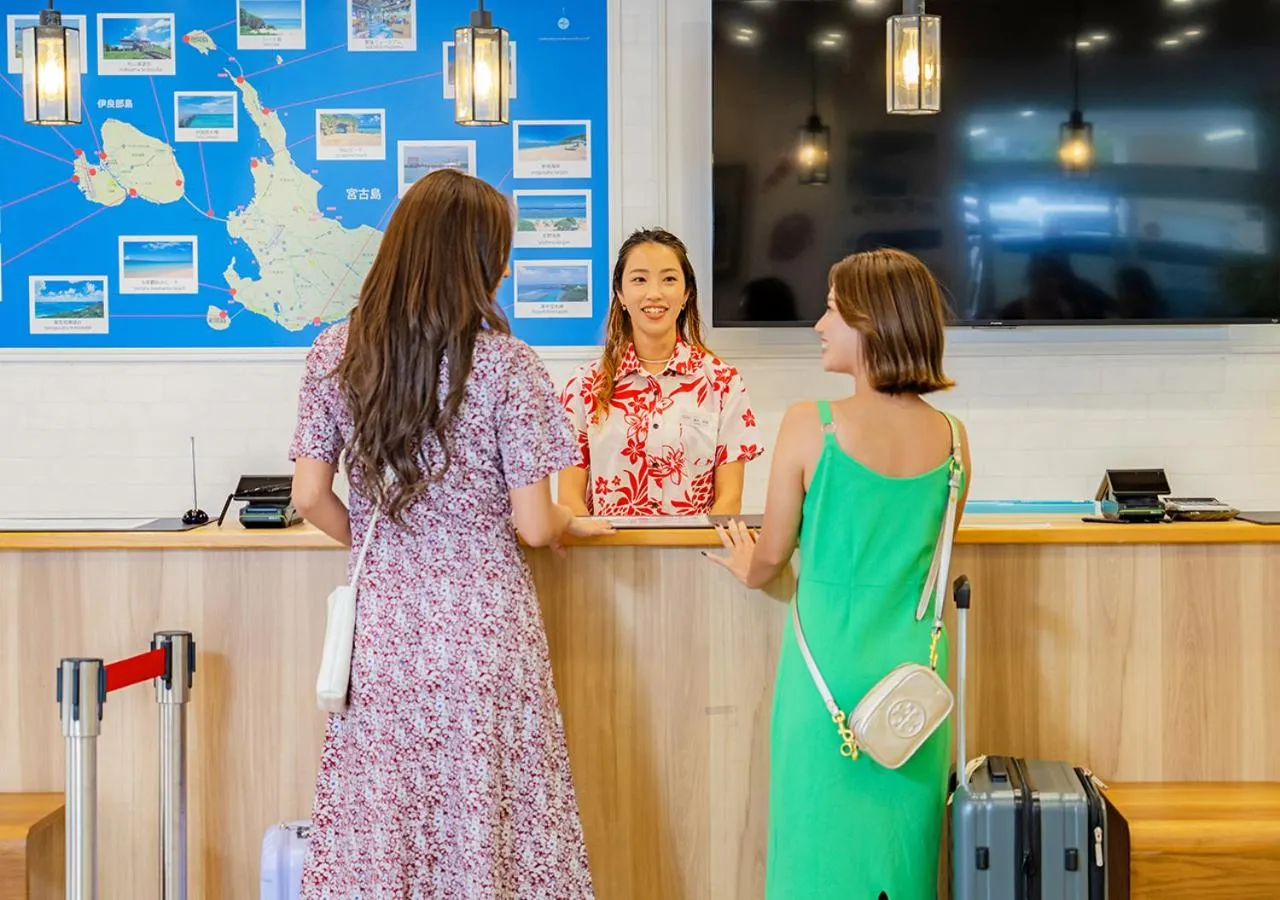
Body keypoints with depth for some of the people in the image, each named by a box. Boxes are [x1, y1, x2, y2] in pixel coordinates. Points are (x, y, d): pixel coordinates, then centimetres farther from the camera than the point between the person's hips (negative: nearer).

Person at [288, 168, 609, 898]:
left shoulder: (336, 354, 0)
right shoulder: (505, 364, -10)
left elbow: (310, 496, 1)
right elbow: (533, 525, -9)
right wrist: (571, 524, 12)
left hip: (383, 625, 3)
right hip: (483, 628, -3)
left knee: (376, 824, 9)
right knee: (487, 817, 7)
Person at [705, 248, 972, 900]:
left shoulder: (809, 427, -13)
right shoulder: (951, 437, -2)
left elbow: (769, 559, -2)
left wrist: (746, 568, 20)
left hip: (828, 667, -3)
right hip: (915, 667, 4)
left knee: (823, 843, 8)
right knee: (902, 838, 15)